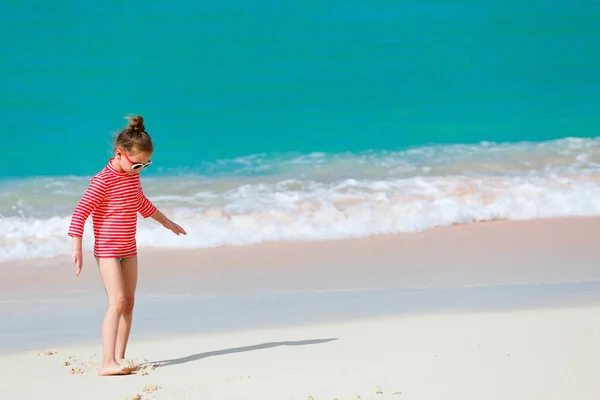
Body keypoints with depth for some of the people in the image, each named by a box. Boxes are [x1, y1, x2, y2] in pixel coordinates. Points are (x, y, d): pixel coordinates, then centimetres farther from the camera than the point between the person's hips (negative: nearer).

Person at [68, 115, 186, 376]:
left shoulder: (133, 175, 6)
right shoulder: (102, 181, -18)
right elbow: (80, 213, -20)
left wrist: (165, 221, 37)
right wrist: (77, 249, -24)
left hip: (129, 249, 8)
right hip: (107, 249, -8)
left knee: (129, 303, 6)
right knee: (117, 301, -18)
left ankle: (119, 359, 12)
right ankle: (107, 362, -21)